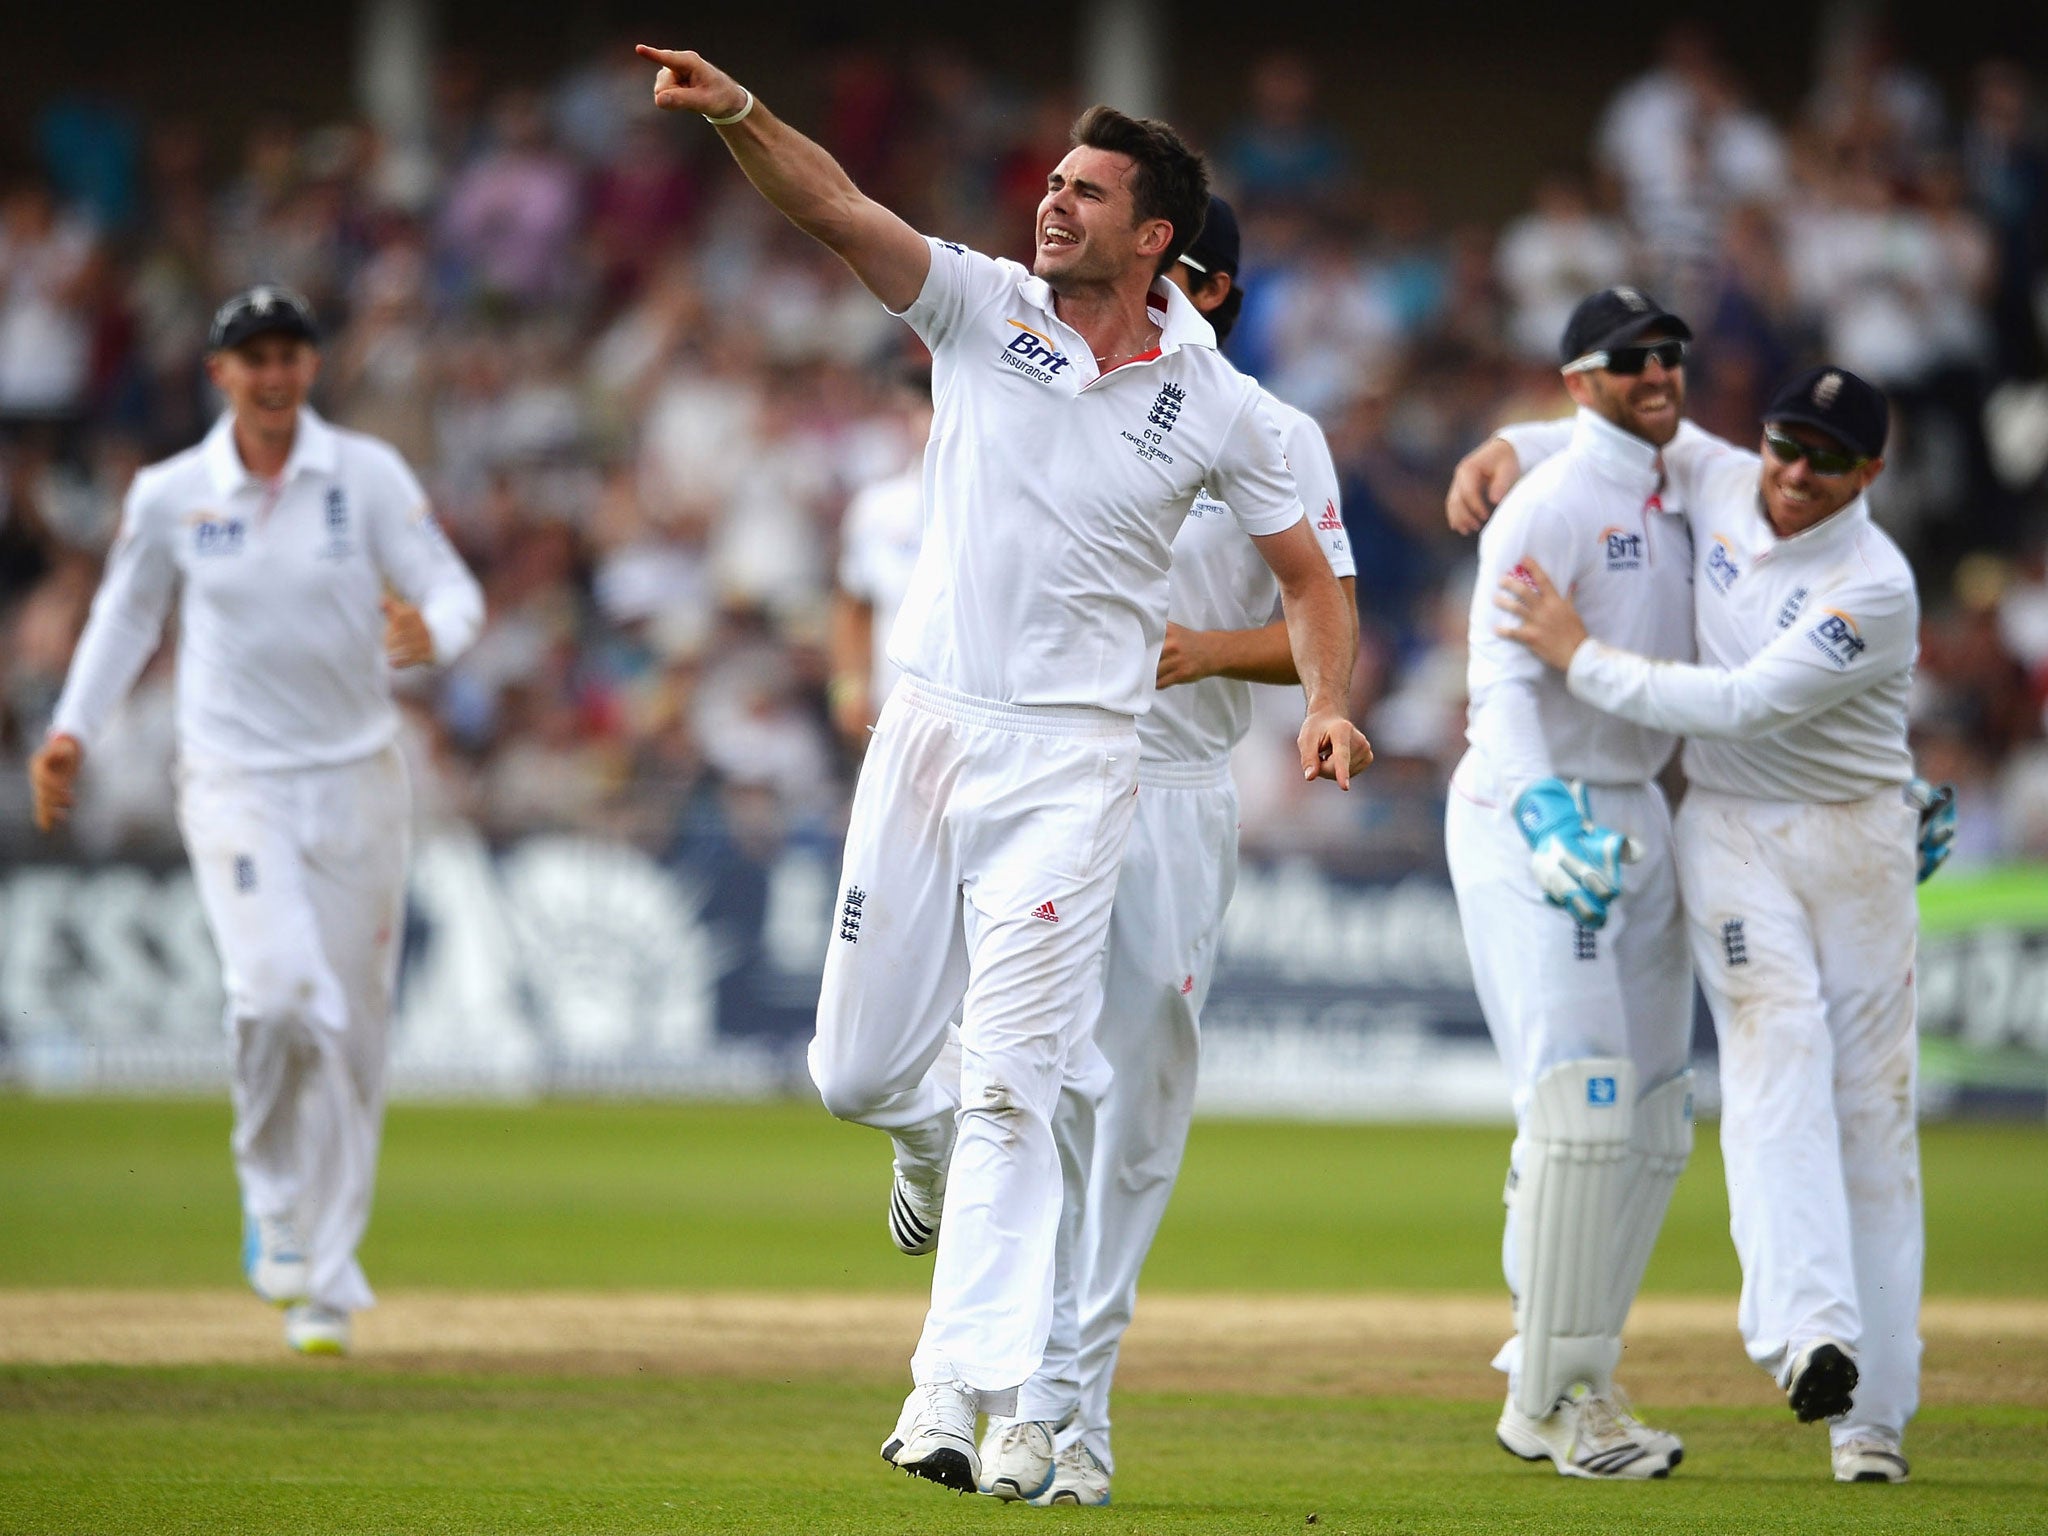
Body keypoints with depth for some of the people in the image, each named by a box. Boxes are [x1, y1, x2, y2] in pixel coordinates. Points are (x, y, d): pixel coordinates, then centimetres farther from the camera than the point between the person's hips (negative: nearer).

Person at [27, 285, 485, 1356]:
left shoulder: (369, 477, -2)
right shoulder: (171, 495, 1)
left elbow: (455, 594, -6)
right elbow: (126, 613, 14)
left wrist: (429, 633, -29)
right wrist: (73, 731, 3)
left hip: (356, 781, 1)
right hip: (233, 781, -1)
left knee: (351, 1027, 3)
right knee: (277, 991, -24)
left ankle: (327, 1282, 14)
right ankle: (272, 1198, 1)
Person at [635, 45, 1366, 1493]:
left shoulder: (1218, 407, 0)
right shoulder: (983, 306, 1)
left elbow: (1308, 574, 8)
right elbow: (839, 207, -12)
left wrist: (1329, 706, -10)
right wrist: (736, 112, -29)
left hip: (1068, 760, -3)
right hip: (927, 724, 3)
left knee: (1012, 1085, -9)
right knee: (857, 1070, 8)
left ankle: (963, 1399, -10)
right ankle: (938, 1143, 45)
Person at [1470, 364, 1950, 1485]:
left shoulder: (1875, 590, -17)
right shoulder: (1721, 484, -1)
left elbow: (1744, 705, -25)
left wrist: (1580, 658, -23)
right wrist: (1514, 448, 4)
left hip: (1860, 844, -2)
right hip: (1732, 836, 2)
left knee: (1873, 1099, -3)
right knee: (1777, 1047, -20)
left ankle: (1873, 1412, 0)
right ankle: (1809, 1334, -40)